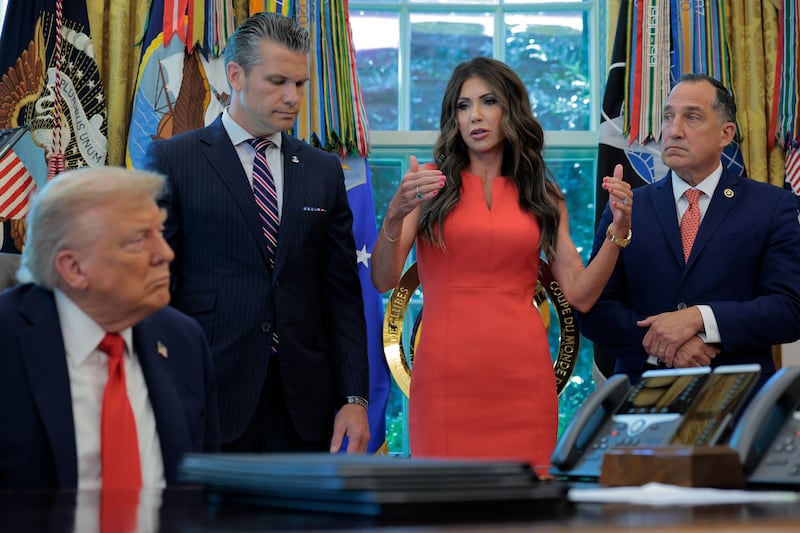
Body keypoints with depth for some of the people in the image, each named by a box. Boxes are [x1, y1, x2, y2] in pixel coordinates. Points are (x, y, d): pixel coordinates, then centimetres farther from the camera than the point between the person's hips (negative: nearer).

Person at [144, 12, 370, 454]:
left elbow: (342, 293, 10)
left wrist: (354, 397, 3)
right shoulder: (172, 161, 1)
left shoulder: (324, 171, 11)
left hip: (303, 401, 3)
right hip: (209, 400, -3)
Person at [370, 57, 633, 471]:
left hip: (523, 374, 2)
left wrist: (618, 230, -6)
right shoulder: (430, 182, 5)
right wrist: (395, 215, -21)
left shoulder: (543, 196, 12)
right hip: (446, 372, -2)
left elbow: (581, 295, 6)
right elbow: (383, 281, -4)